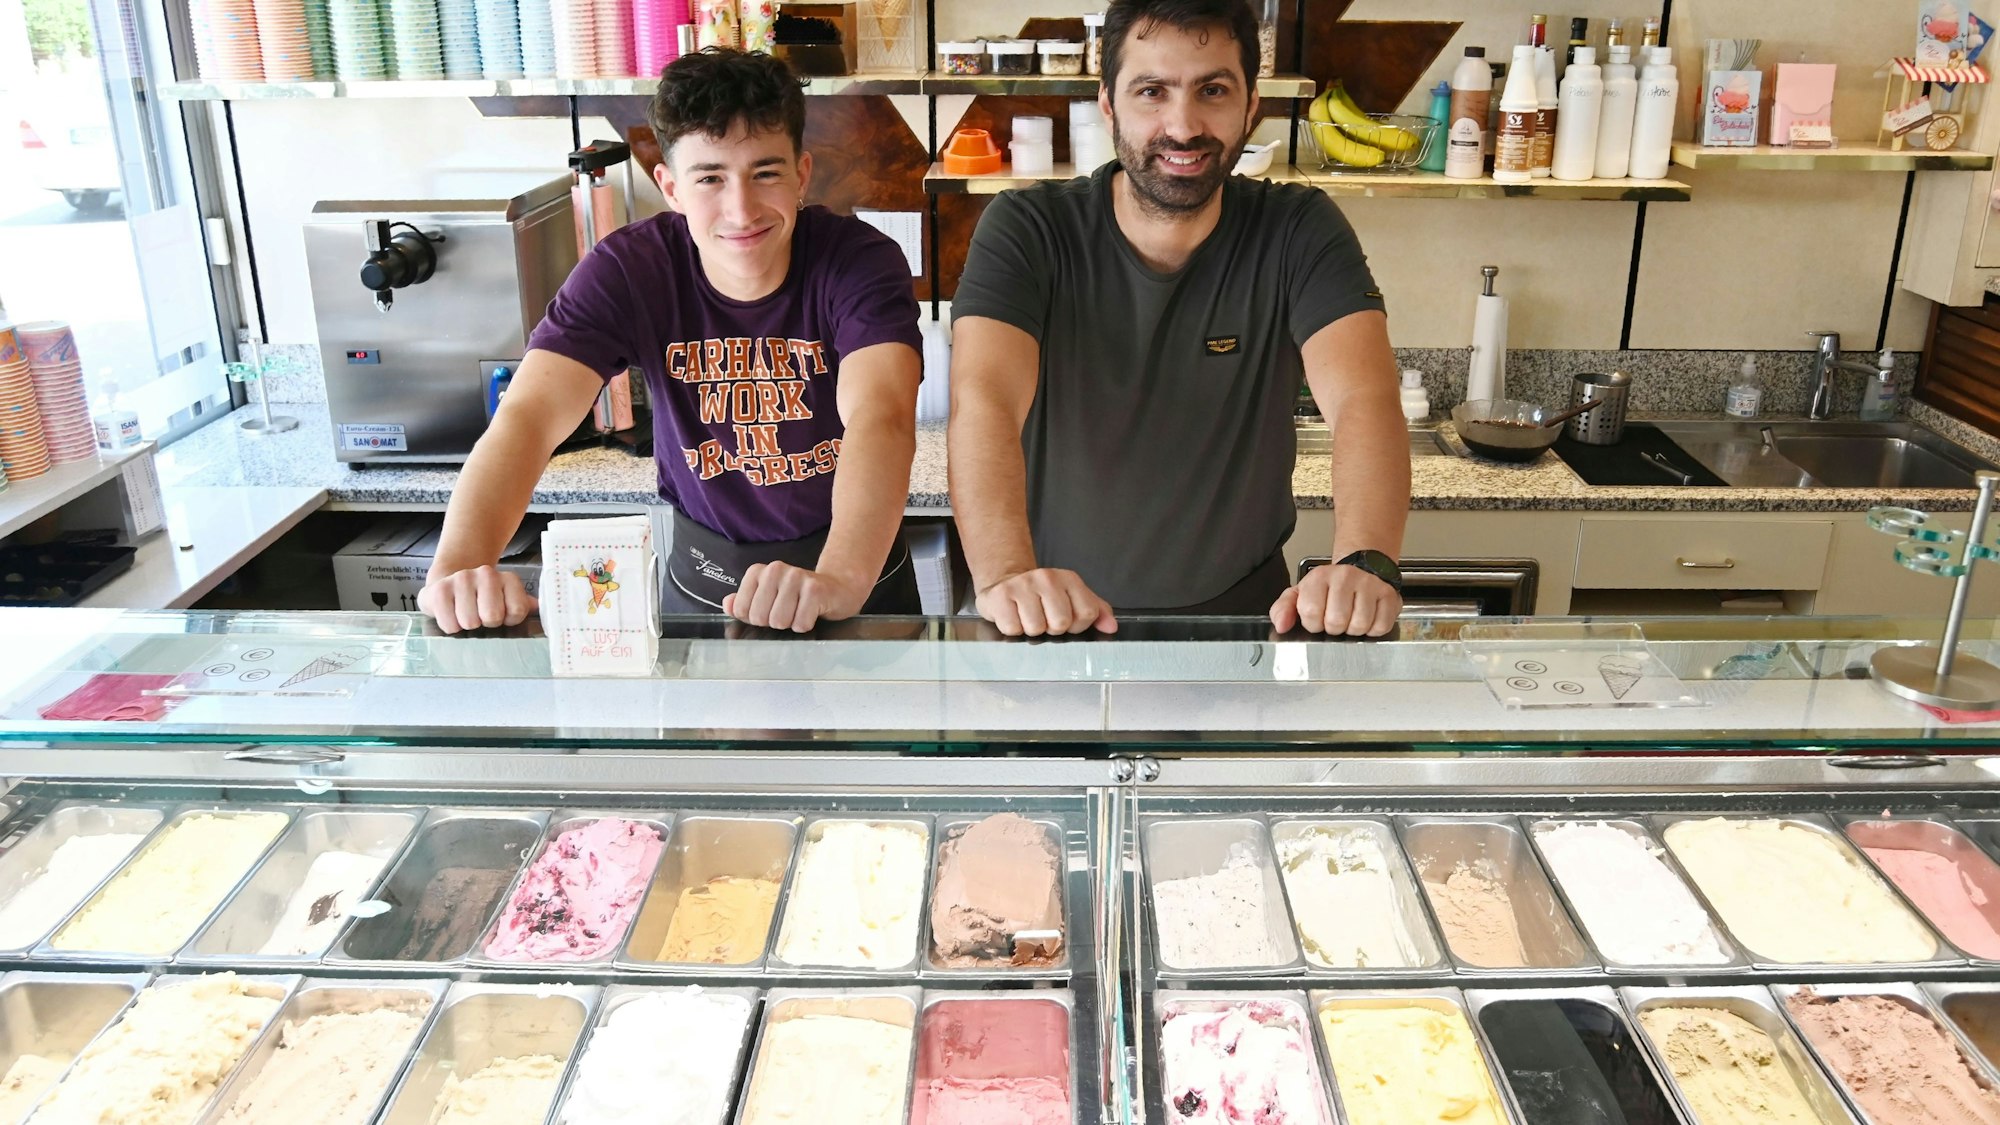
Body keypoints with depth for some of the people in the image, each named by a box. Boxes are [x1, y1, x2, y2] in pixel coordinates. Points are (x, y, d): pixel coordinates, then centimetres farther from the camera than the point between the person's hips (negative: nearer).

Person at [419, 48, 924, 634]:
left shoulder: (861, 262, -18)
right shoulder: (627, 271, -13)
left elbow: (880, 418, -34)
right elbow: (528, 416, -25)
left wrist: (841, 579, -53)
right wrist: (459, 567, -44)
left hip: (860, 570, -1)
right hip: (704, 574, 2)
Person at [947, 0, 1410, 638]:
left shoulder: (1300, 234, -5)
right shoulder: (1023, 232, -9)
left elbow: (1363, 400, -19)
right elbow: (984, 399, -24)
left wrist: (1365, 563, -39)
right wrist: (1006, 576, -43)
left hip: (1242, 613, 1)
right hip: (1061, 618, 0)